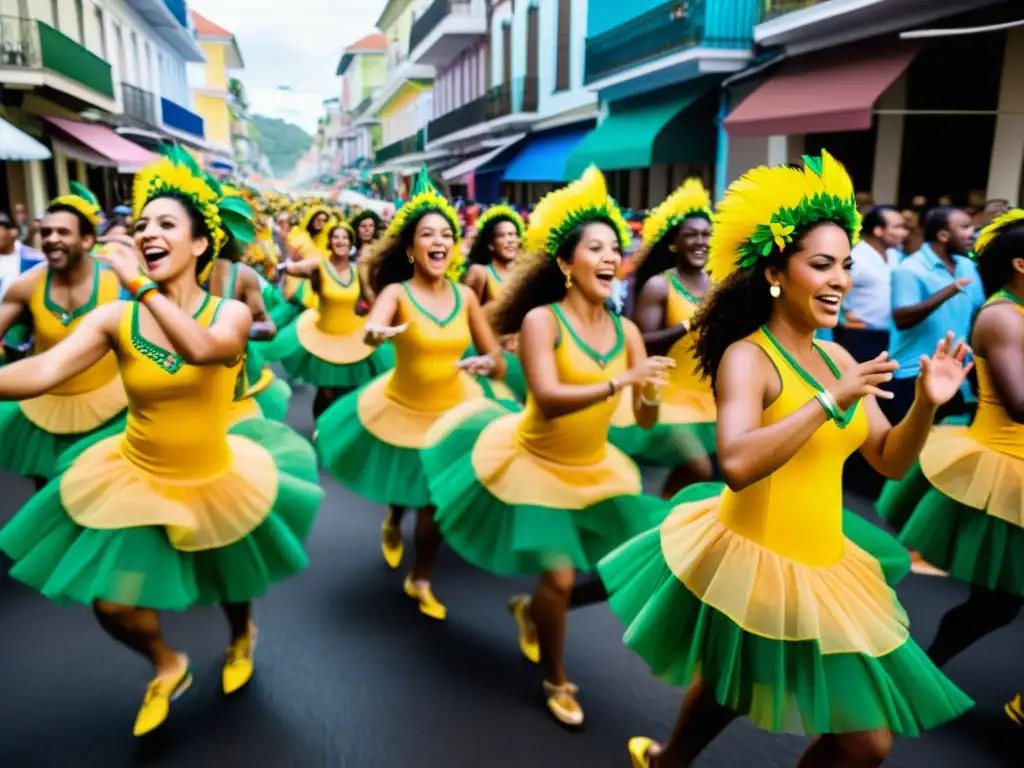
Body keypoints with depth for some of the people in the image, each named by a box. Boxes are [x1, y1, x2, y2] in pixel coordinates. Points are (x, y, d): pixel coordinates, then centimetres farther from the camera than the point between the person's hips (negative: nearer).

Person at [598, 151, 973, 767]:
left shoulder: (837, 357, 5)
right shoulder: (746, 356, -17)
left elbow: (890, 461, 8)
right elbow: (737, 463, -33)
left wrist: (927, 404, -9)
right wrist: (832, 401, -30)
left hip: (824, 571, 8)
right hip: (751, 562, -8)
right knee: (727, 692, 17)